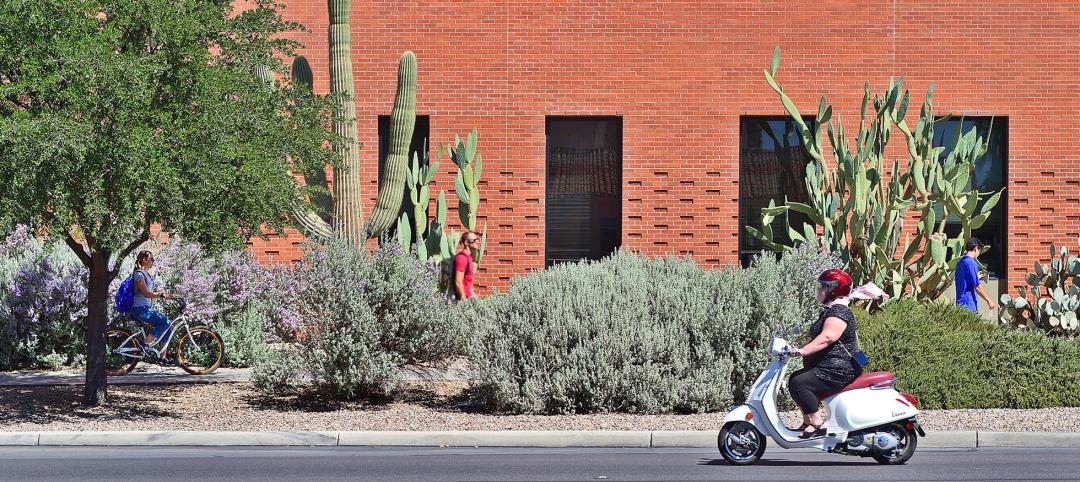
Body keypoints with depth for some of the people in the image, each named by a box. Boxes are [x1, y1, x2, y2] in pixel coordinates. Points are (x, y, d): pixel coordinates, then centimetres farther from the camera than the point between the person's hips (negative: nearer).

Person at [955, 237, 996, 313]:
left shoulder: (960, 263, 13)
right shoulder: (971, 263, -14)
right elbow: (977, 286, -15)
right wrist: (989, 301, -8)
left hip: (960, 302, 9)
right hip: (968, 304, -9)